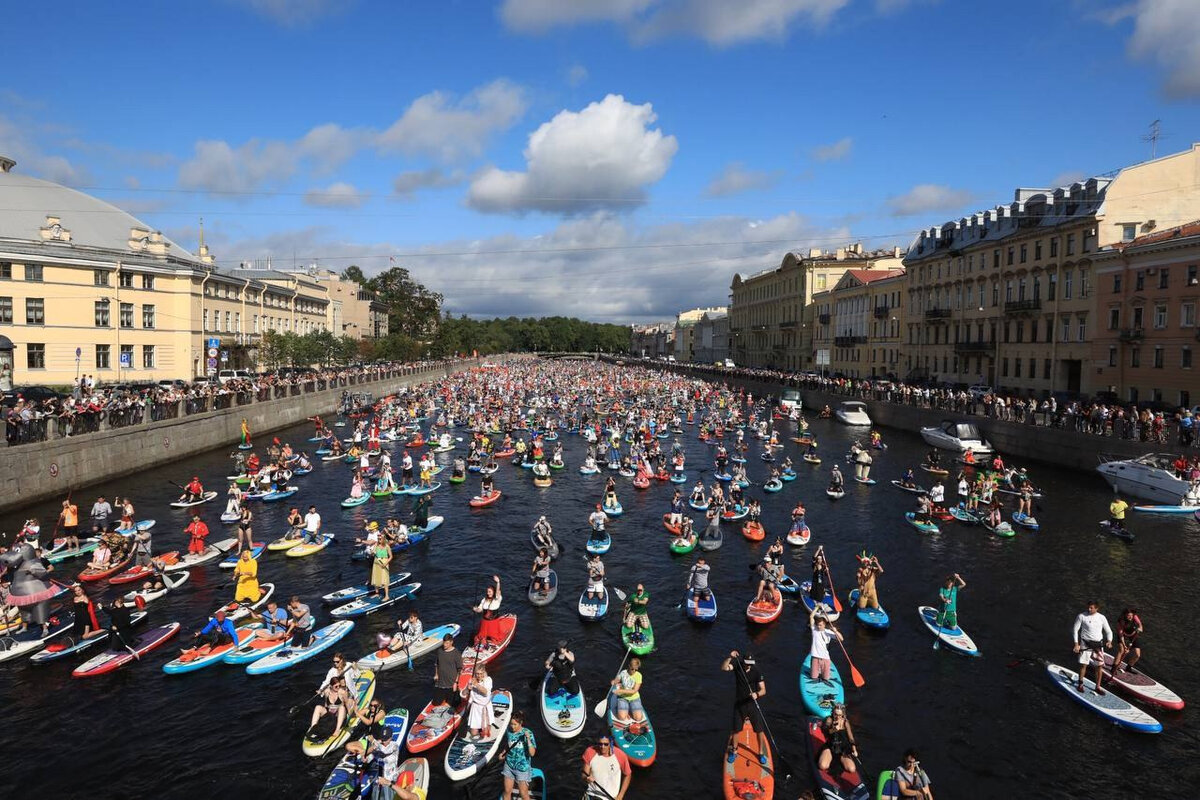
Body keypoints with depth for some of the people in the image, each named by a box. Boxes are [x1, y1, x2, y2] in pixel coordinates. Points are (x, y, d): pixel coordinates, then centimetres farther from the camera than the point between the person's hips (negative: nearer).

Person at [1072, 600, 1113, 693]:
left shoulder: (1102, 618, 3)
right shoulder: (1081, 616, -6)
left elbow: (1108, 631, 8)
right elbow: (1075, 630, -2)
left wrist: (1109, 641, -11)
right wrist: (1076, 644, -9)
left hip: (1098, 644, 3)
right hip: (1085, 643, -3)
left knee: (1100, 665, 4)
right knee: (1083, 664, -2)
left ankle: (1098, 687, 16)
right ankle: (1080, 684, 15)